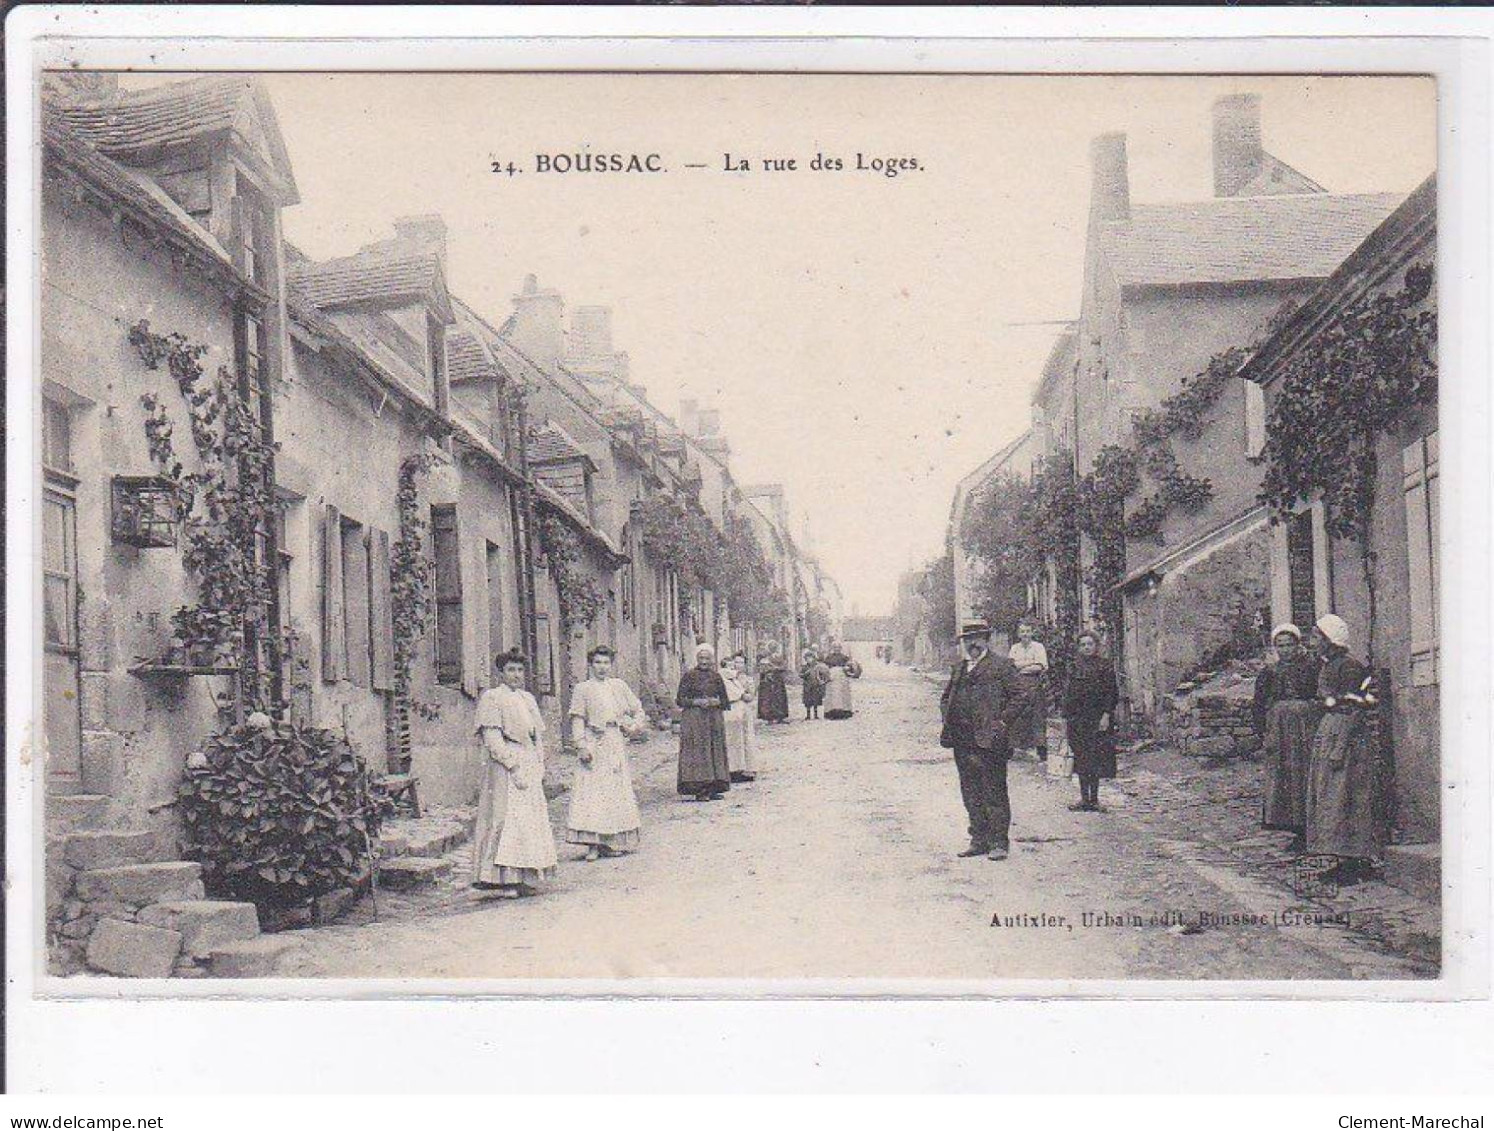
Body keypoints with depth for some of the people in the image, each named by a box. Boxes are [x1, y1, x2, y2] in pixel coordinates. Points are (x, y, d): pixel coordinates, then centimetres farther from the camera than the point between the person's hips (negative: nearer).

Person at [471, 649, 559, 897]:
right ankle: (505, 878, -10)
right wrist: (514, 766, -19)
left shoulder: (527, 698, 17)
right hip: (504, 769, -8)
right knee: (506, 818, -11)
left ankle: (522, 878, 9)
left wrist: (540, 767, 9)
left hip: (530, 768, 8)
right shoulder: (492, 698, -5)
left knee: (531, 819, 5)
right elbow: (492, 739, -13)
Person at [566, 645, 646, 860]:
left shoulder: (619, 686, 12)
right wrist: (581, 745, -15)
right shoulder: (583, 689, 2)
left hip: (616, 744, 4)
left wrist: (633, 726, 1)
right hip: (594, 744, -4)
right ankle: (593, 844, -11)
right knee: (591, 792, -10)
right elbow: (577, 719, -4)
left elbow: (638, 710, 20)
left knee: (617, 791, 5)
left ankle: (614, 842, 12)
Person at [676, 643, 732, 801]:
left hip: (714, 719, 4)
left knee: (715, 751, 1)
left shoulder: (716, 676, 11)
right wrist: (697, 702, -16)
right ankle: (699, 790, -9)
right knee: (698, 751, -9)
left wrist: (716, 702, -8)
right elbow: (680, 700, -2)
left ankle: (713, 789, 5)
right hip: (694, 719, -4)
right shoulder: (689, 676, 0)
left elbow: (724, 699, 13)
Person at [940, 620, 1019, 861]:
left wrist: (1003, 721, -12)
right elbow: (945, 698, 29)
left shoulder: (1001, 666, -1)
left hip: (989, 739, -6)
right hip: (962, 740, 7)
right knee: (971, 794, 10)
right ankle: (979, 840, 18)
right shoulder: (958, 669, 18)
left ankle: (998, 842, 2)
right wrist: (948, 720, 12)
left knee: (994, 792, -3)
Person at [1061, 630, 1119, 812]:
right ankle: (1084, 797, 10)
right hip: (1077, 719, 4)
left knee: (1095, 758, -4)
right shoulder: (1074, 667, 12)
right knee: (1081, 757, 5)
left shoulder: (1105, 666, -1)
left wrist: (1106, 715, -13)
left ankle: (1093, 798, 0)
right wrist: (1065, 717, 9)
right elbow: (1068, 694, 14)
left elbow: (1111, 693, -5)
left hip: (1097, 719, -4)